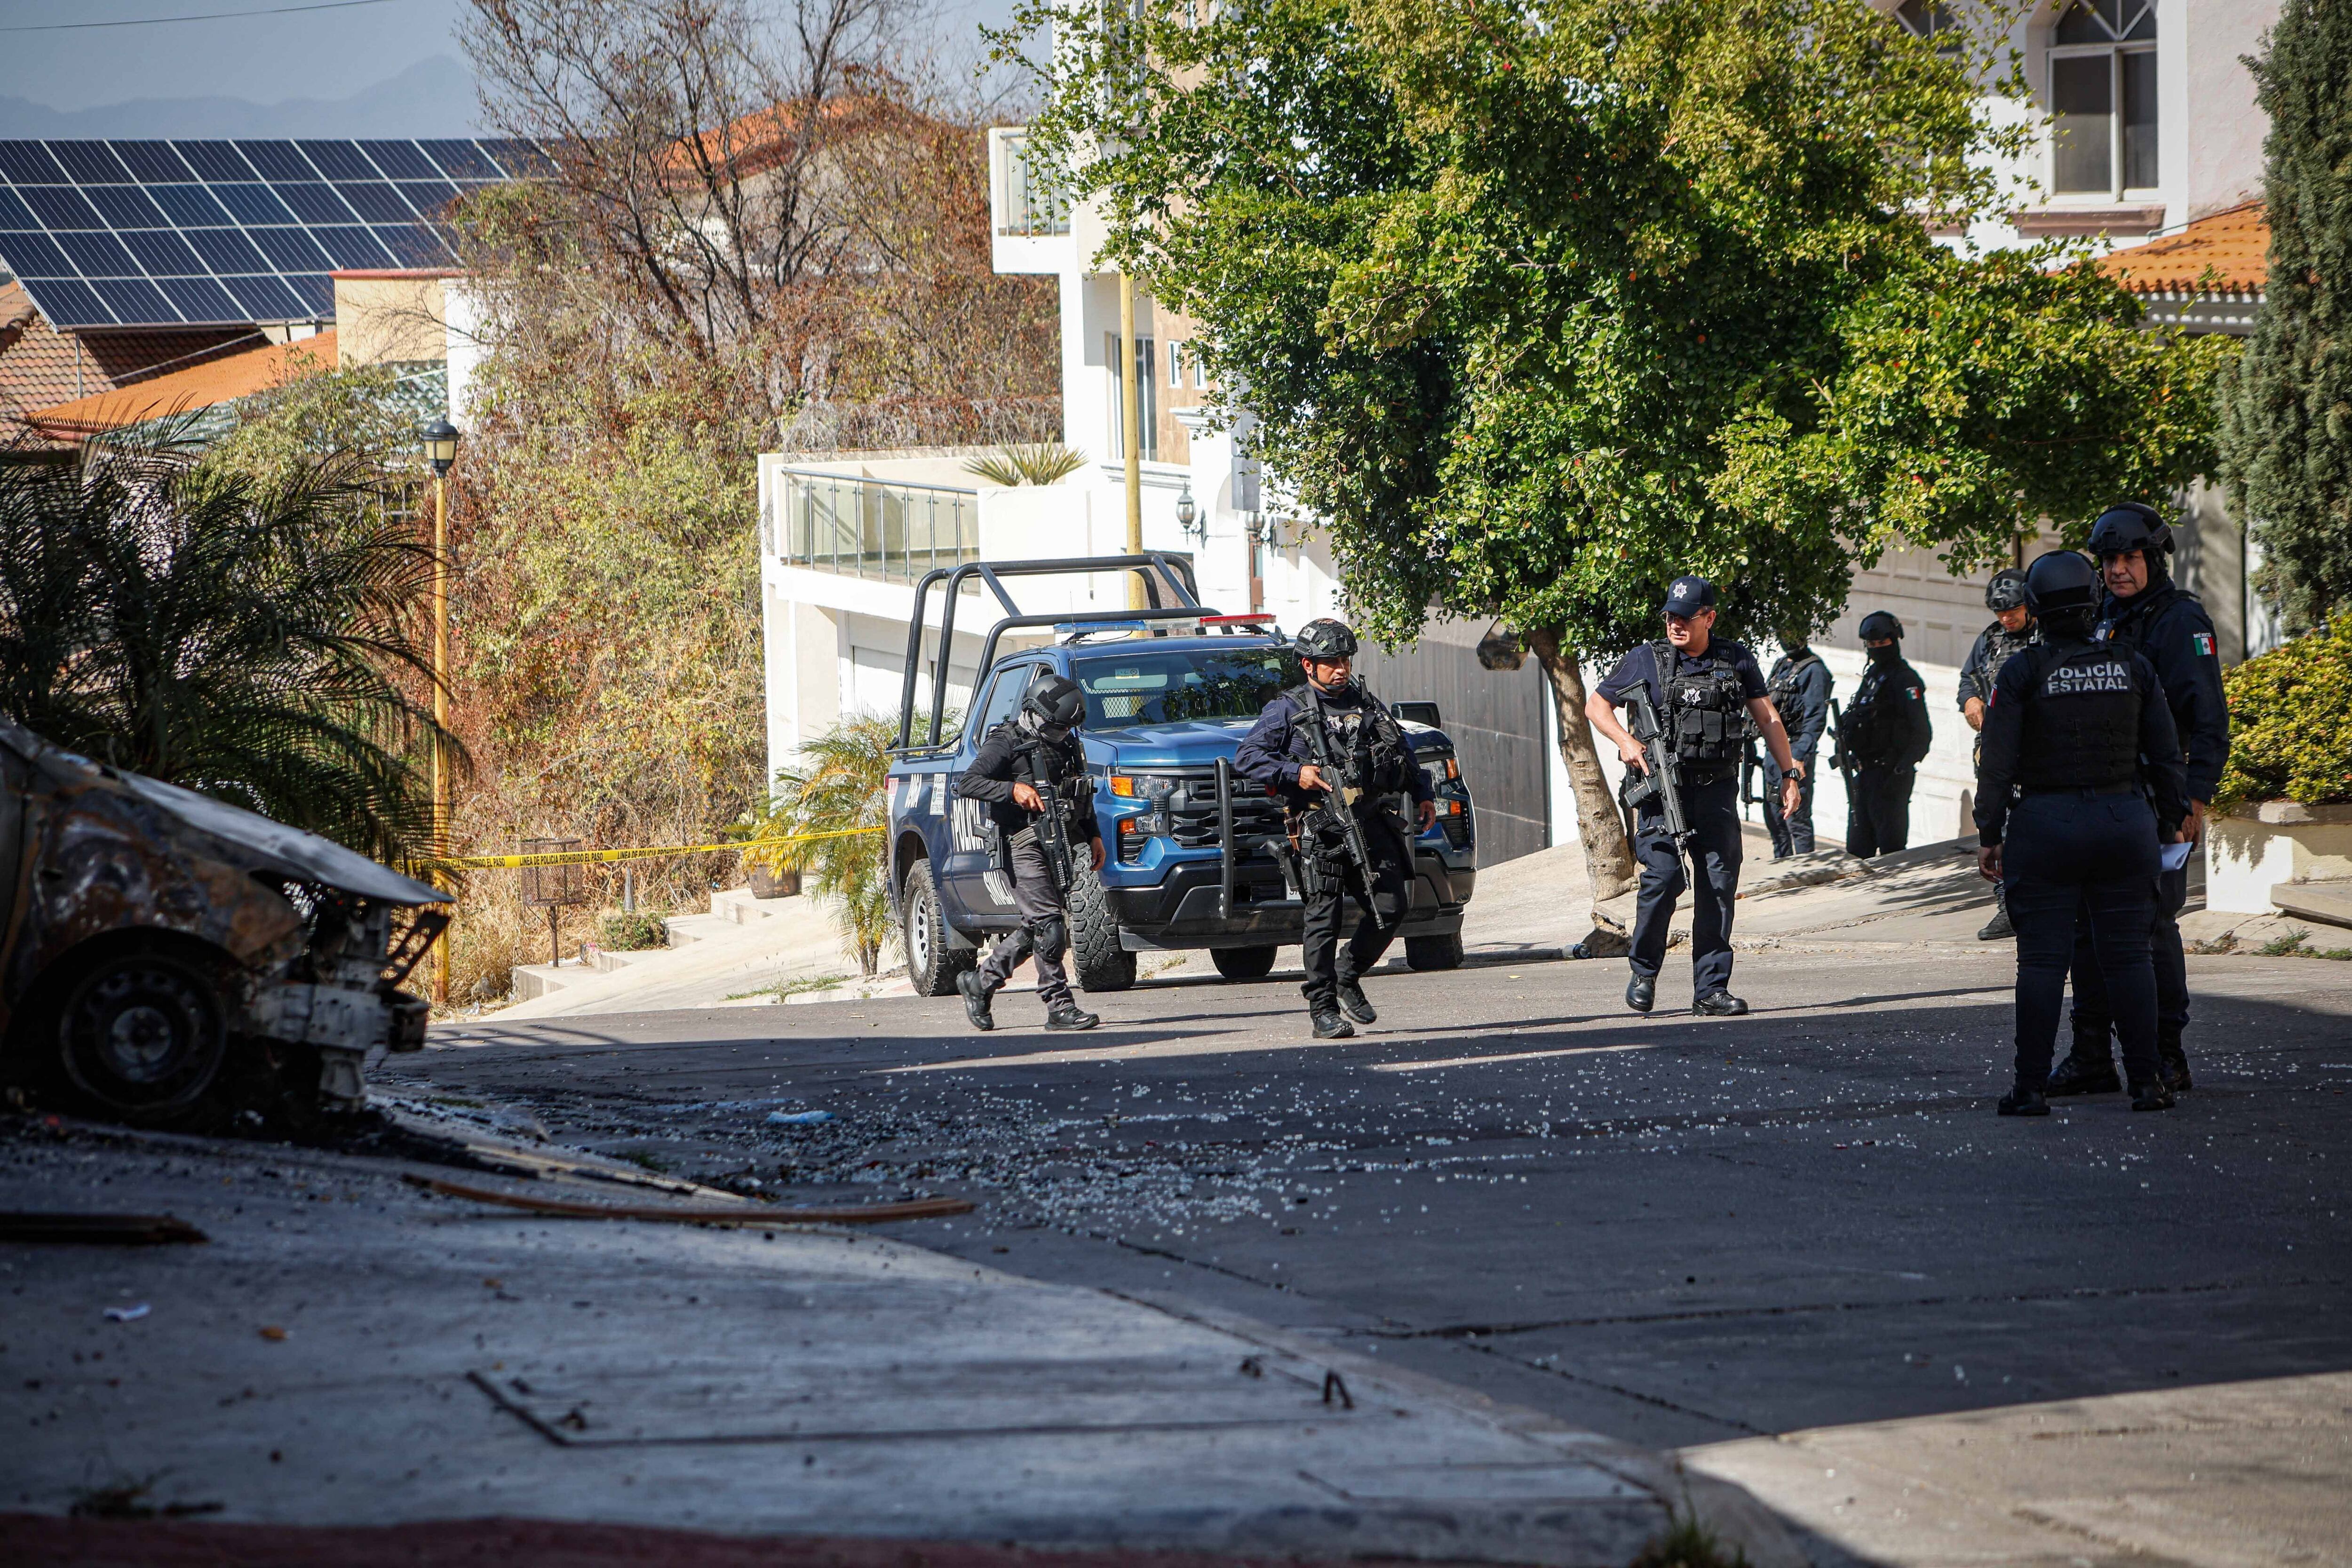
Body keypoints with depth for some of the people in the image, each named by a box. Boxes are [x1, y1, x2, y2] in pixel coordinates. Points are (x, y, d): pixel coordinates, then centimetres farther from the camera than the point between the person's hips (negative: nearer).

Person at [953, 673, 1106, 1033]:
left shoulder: (1067, 745, 19)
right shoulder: (1005, 744, -5)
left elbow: (1083, 796, 29)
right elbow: (967, 783, -14)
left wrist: (1094, 836, 19)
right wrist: (1014, 790, -25)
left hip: (1062, 844, 8)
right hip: (1024, 846, -8)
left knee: (1036, 929, 8)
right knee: (1049, 927, -14)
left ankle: (980, 982, 23)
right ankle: (1059, 1006, -12)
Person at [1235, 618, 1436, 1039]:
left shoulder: (1369, 705, 18)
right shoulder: (1288, 710, 4)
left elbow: (1404, 753, 30)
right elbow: (1247, 757, -1)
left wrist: (1423, 795, 22)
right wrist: (1294, 774, -12)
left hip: (1371, 825, 4)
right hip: (1319, 829, -4)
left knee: (1390, 909, -3)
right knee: (1324, 917, -7)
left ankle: (1347, 975, 20)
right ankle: (1323, 1009, -2)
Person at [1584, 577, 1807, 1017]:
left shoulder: (1737, 661, 10)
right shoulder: (1645, 661, 3)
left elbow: (1767, 719, 16)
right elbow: (1596, 704, 10)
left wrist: (1789, 773, 11)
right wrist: (1627, 741, -7)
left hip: (1716, 791, 2)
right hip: (1662, 787, -2)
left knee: (1720, 883, -3)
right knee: (1664, 876, -15)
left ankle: (1711, 989, 2)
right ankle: (1644, 972, 7)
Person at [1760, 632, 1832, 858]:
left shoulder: (1813, 670, -9)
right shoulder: (1780, 665, 18)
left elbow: (1816, 720, -16)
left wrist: (1800, 757, -23)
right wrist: (1749, 741, 18)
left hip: (1795, 750, -9)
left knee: (1797, 818, -8)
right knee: (1773, 816, 14)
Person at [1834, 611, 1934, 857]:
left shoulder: (1905, 680, -11)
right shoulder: (1872, 676, 16)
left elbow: (1922, 733, -18)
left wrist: (1902, 770, -24)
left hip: (1889, 775, -9)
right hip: (1866, 773, 9)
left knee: (1891, 846, -7)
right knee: (1858, 848, 13)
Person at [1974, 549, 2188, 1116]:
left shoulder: (2021, 674, -6)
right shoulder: (2133, 668, 3)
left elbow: (1998, 763, -7)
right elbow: (2166, 756, 6)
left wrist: (1989, 835, 1)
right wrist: (2170, 821, 17)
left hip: (2046, 826, -2)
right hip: (2125, 823, 2)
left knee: (2042, 959, 0)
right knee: (2127, 955, 7)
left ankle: (2031, 1086, -1)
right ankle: (2146, 1081, 6)